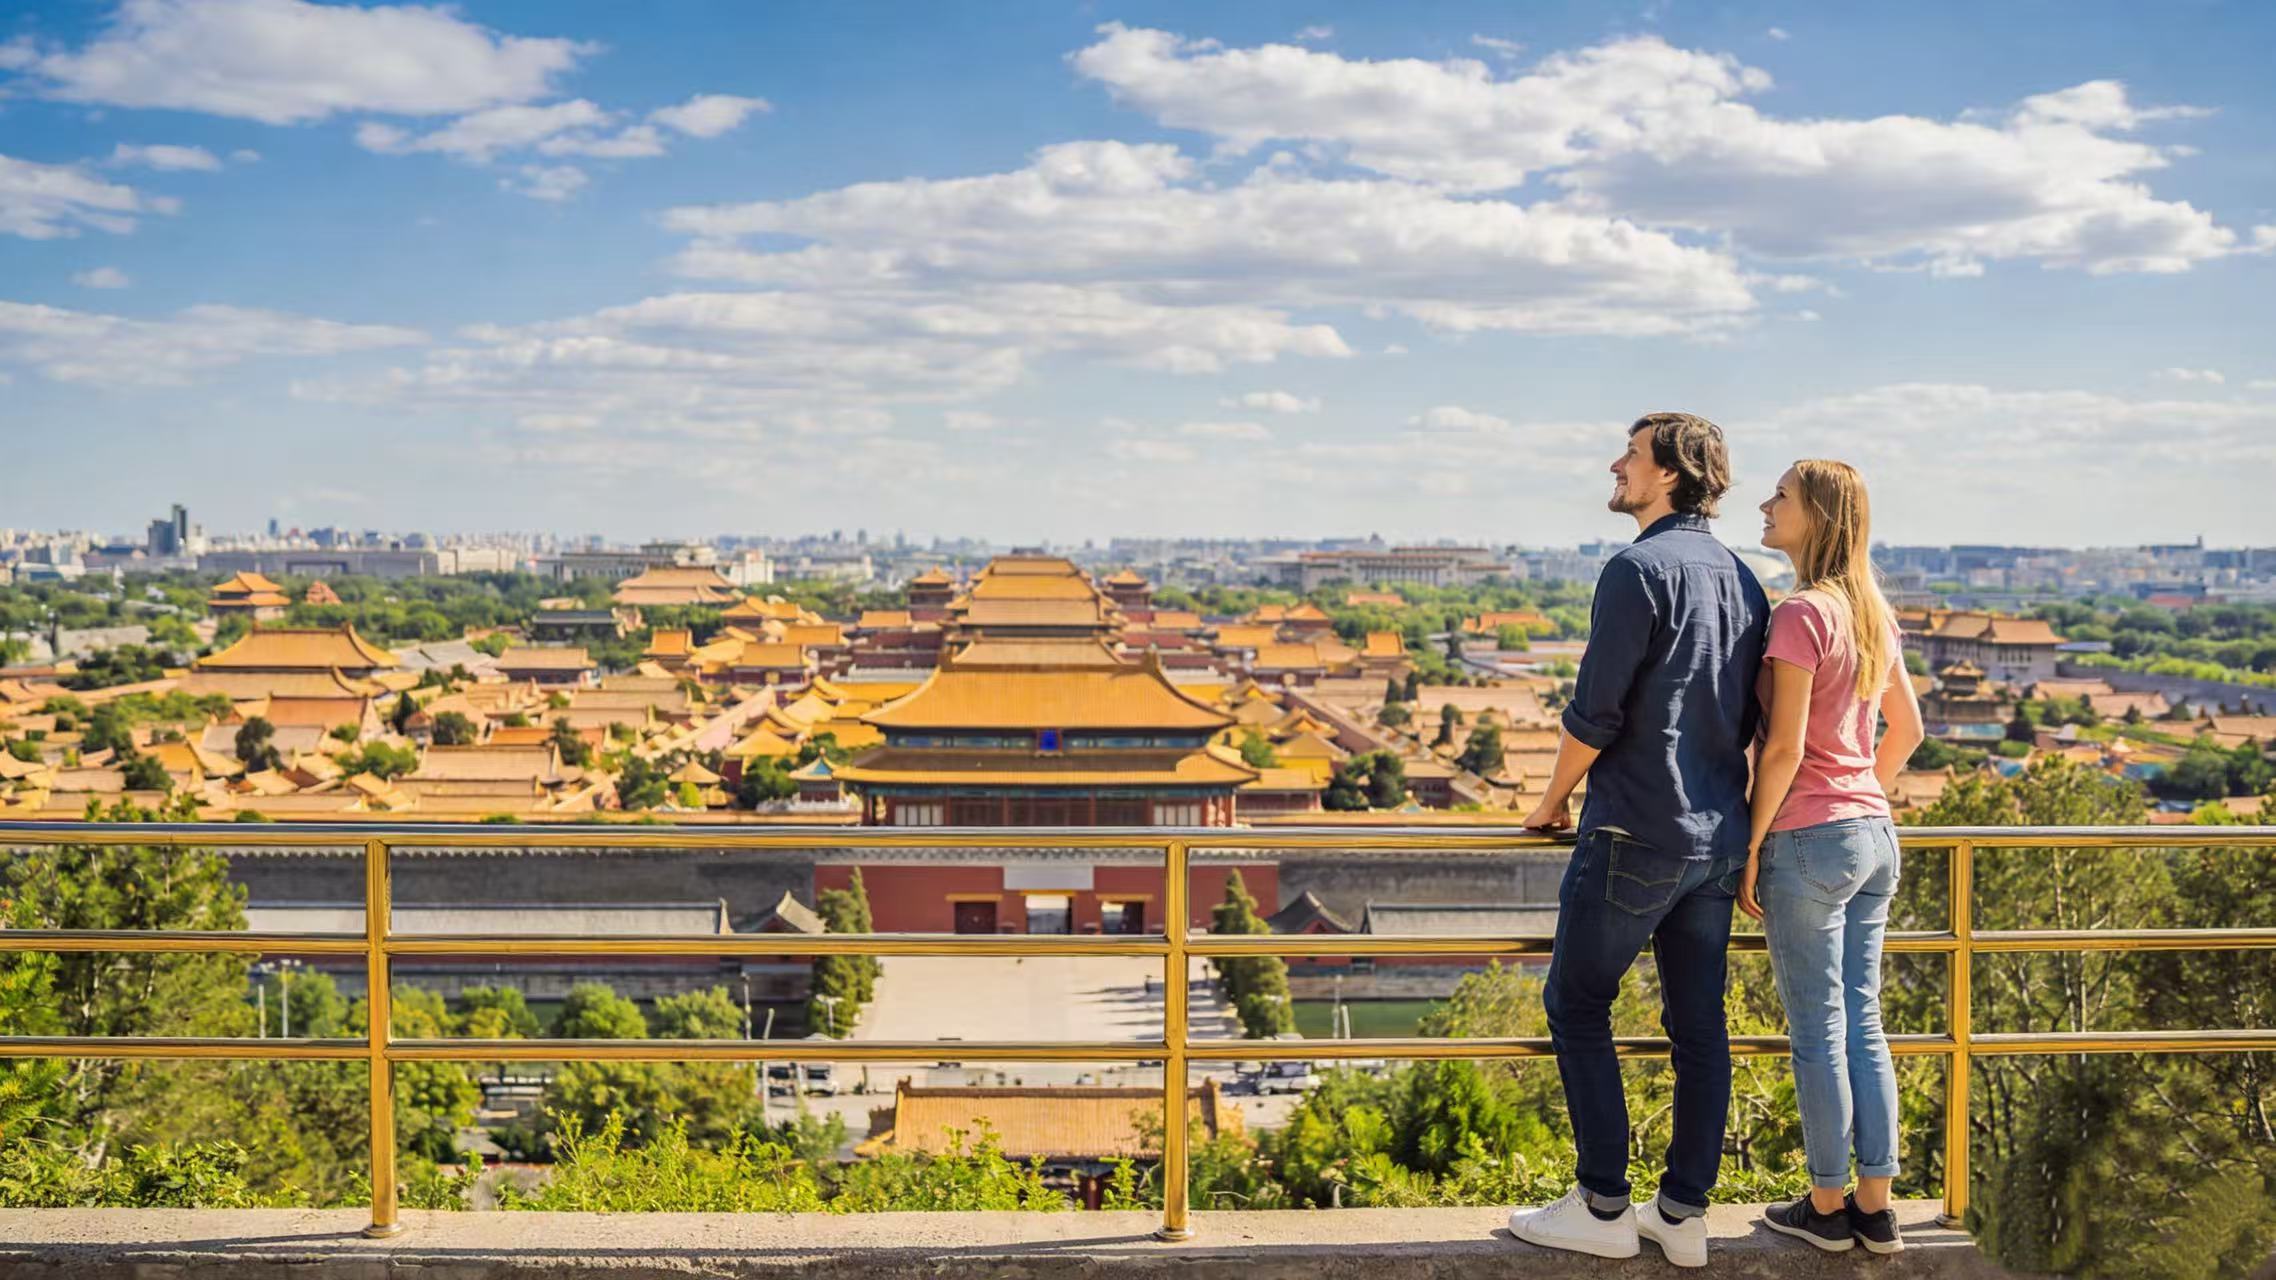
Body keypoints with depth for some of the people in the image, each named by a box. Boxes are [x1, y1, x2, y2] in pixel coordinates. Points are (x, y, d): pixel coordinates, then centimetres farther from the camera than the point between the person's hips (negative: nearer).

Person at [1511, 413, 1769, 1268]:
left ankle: (1602, 1209, 7)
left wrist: (1554, 800, -1)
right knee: (1699, 1024, 10)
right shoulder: (1740, 578, 10)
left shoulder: (1639, 569, -15)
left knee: (1576, 1007, 5)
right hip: (1719, 839, 8)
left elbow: (1596, 712, -16)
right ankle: (1684, 1215, 17)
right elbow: (1748, 720, 14)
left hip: (1636, 835, -8)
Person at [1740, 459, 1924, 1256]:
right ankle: (1875, 1208, 19)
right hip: (1874, 834, 8)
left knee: (1818, 1033, 3)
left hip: (1809, 839, -8)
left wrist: (1752, 848, -11)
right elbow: (1907, 731, 17)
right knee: (1863, 1025, 13)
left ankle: (1828, 1207, 14)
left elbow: (1784, 749, -17)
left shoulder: (1802, 614, -15)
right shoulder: (1872, 614, 10)